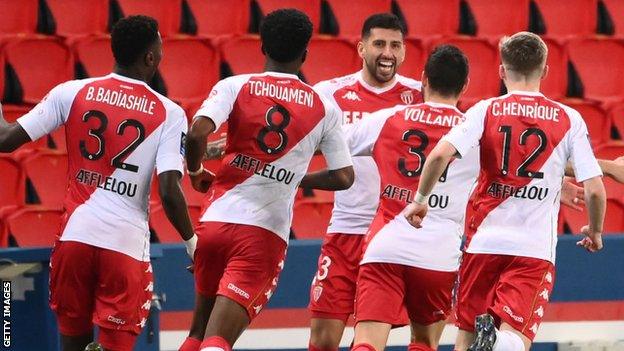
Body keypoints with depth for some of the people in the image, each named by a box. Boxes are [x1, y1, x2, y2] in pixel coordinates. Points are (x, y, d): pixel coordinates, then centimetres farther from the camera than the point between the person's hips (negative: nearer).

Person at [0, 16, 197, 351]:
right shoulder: (169, 114, -2)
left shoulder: (72, 93, 2)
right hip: (127, 243, -2)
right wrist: (192, 243, 4)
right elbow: (169, 192, -11)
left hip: (75, 235, 2)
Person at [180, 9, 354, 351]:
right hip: (266, 233, -2)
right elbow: (343, 177, 6)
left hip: (216, 220, 2)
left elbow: (197, 133, -14)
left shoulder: (234, 87, 3)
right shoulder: (324, 108, 6)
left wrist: (196, 172, 7)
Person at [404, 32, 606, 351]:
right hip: (536, 248, -1)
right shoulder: (569, 120, 3)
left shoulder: (485, 111, 1)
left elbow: (439, 155, -13)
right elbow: (594, 190, 0)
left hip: (484, 240, 1)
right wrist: (595, 232, 19)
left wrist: (420, 199, 3)